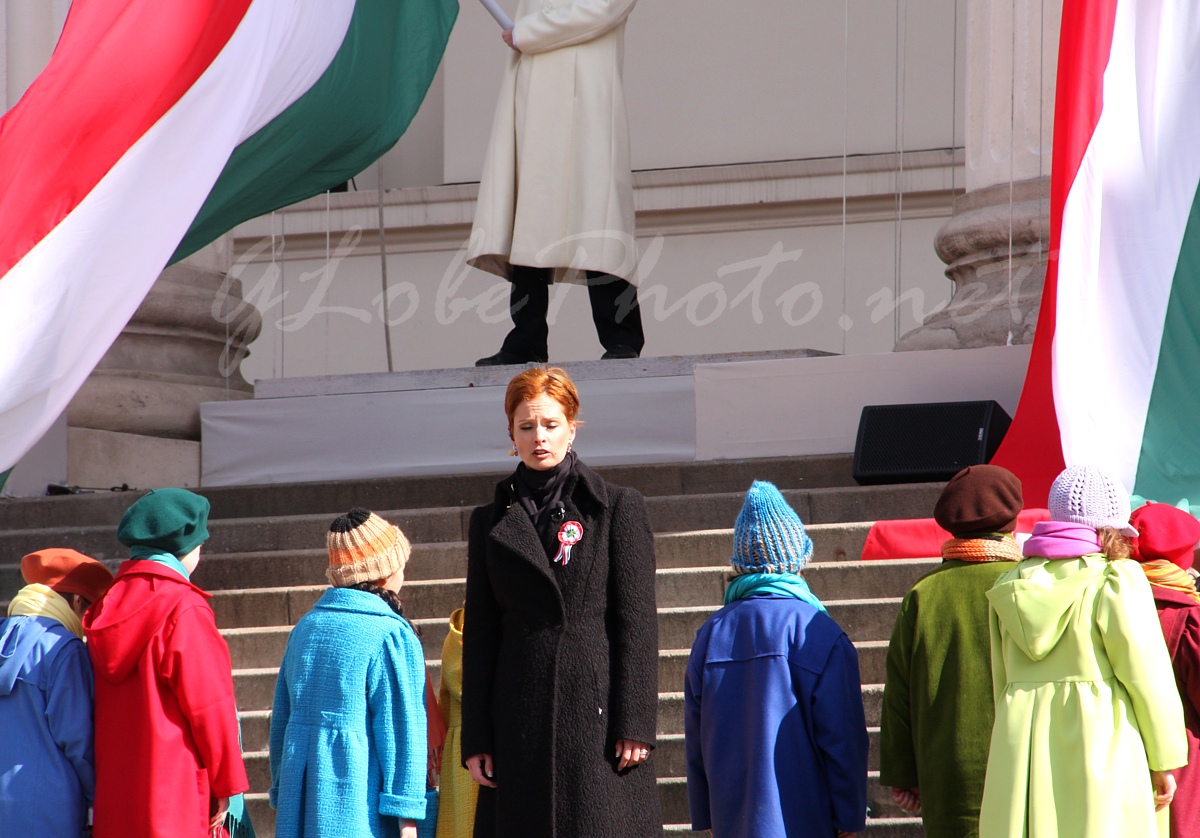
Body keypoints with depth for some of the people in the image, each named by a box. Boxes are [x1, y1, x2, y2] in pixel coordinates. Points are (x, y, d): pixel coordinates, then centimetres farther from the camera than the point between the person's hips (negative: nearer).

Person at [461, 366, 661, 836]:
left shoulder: (618, 508, 7)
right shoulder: (492, 523, 15)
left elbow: (637, 622, 1)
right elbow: (480, 637, 12)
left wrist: (634, 725, -8)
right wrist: (476, 740, 4)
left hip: (598, 713, -2)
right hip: (520, 721, 2)